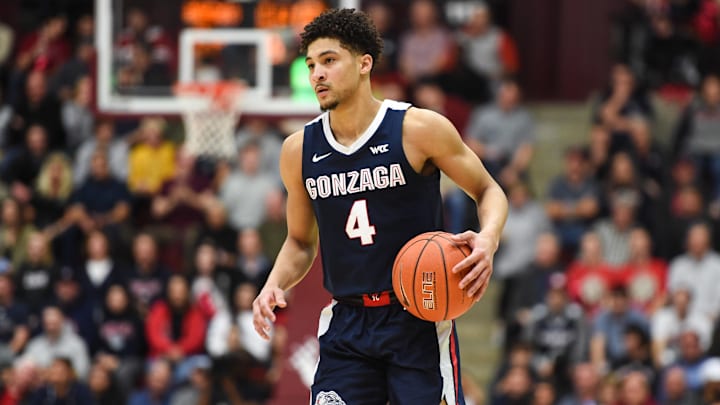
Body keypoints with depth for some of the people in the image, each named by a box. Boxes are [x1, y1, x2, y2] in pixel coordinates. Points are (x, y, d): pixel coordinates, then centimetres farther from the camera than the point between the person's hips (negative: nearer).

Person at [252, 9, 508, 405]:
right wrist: (274, 285, -1)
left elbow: (488, 191, 4)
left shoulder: (419, 129, -7)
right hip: (346, 325, 3)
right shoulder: (299, 150, 6)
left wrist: (488, 238, -17)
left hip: (419, 321, -3)